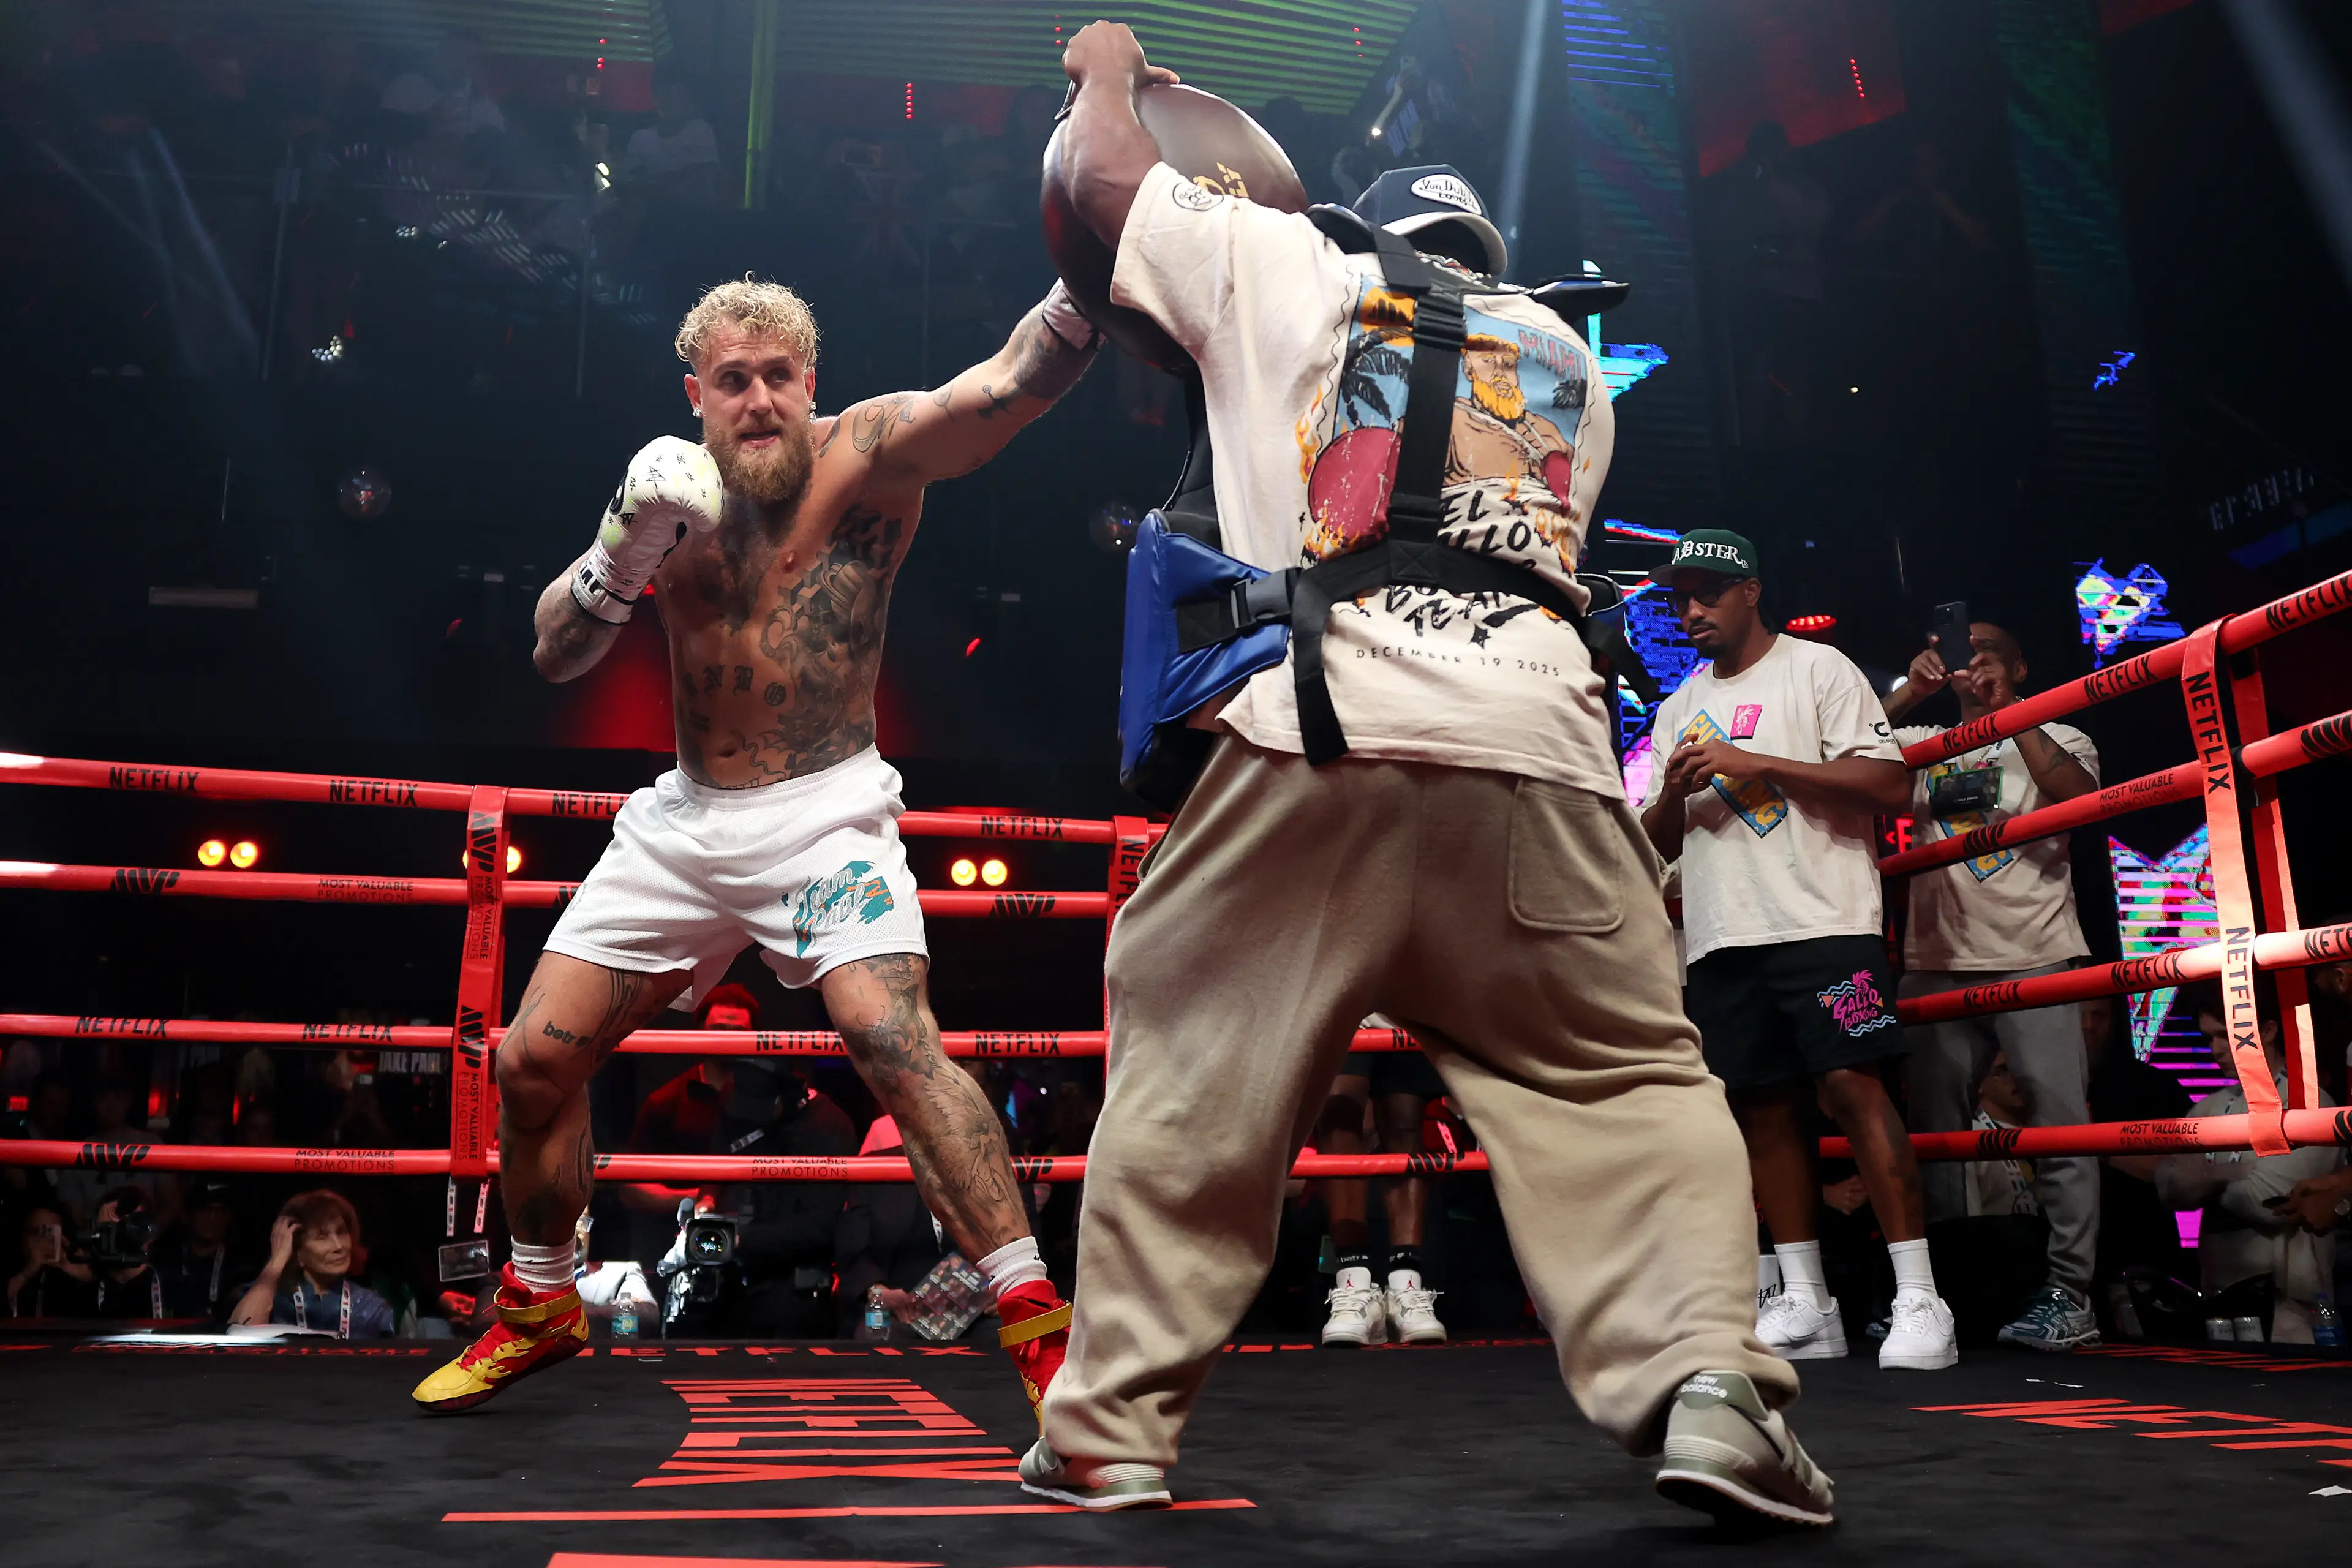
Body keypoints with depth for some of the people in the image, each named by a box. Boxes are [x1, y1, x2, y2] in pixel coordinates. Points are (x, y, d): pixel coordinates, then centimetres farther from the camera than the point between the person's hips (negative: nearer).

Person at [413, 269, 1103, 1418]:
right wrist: (623, 553, -19)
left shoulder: (867, 454, -10)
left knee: (894, 1037, -28)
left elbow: (1008, 387, -29)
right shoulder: (676, 488, 4)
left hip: (825, 811, -5)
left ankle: (1036, 1320, -19)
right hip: (683, 820, 6)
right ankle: (539, 1310, 33)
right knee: (534, 1061, 9)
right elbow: (554, 655, 0)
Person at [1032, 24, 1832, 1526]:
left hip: (1319, 736, -2)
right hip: (1539, 755, 3)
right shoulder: (1569, 356, 29)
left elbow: (1103, 178, 24)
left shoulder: (1289, 271, 20)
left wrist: (1110, 68, 46)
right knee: (1633, 1088, 9)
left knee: (1191, 1085, 6)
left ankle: (1112, 1431, 9)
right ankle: (1706, 1377, -8)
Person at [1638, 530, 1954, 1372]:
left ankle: (1919, 1299, -9)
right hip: (1721, 937, 6)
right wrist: (1673, 795, -2)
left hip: (1822, 920, -6)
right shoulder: (1679, 710, 20)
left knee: (1852, 1086, -14)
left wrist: (1756, 763, -13)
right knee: (1763, 1106, 4)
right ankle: (1805, 1302, 11)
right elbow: (1659, 842, 23)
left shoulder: (1818, 669, 3)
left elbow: (1891, 784, -7)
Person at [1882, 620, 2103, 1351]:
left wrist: (2008, 715, -13)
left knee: (2058, 1116, -8)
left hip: (2036, 955, -3)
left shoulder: (2058, 739, 11)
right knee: (1933, 1120, 5)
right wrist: (1905, 697, -6)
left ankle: (2068, 1292, -3)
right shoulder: (1923, 742, 17)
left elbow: (2077, 795, -10)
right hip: (1937, 961, 3)